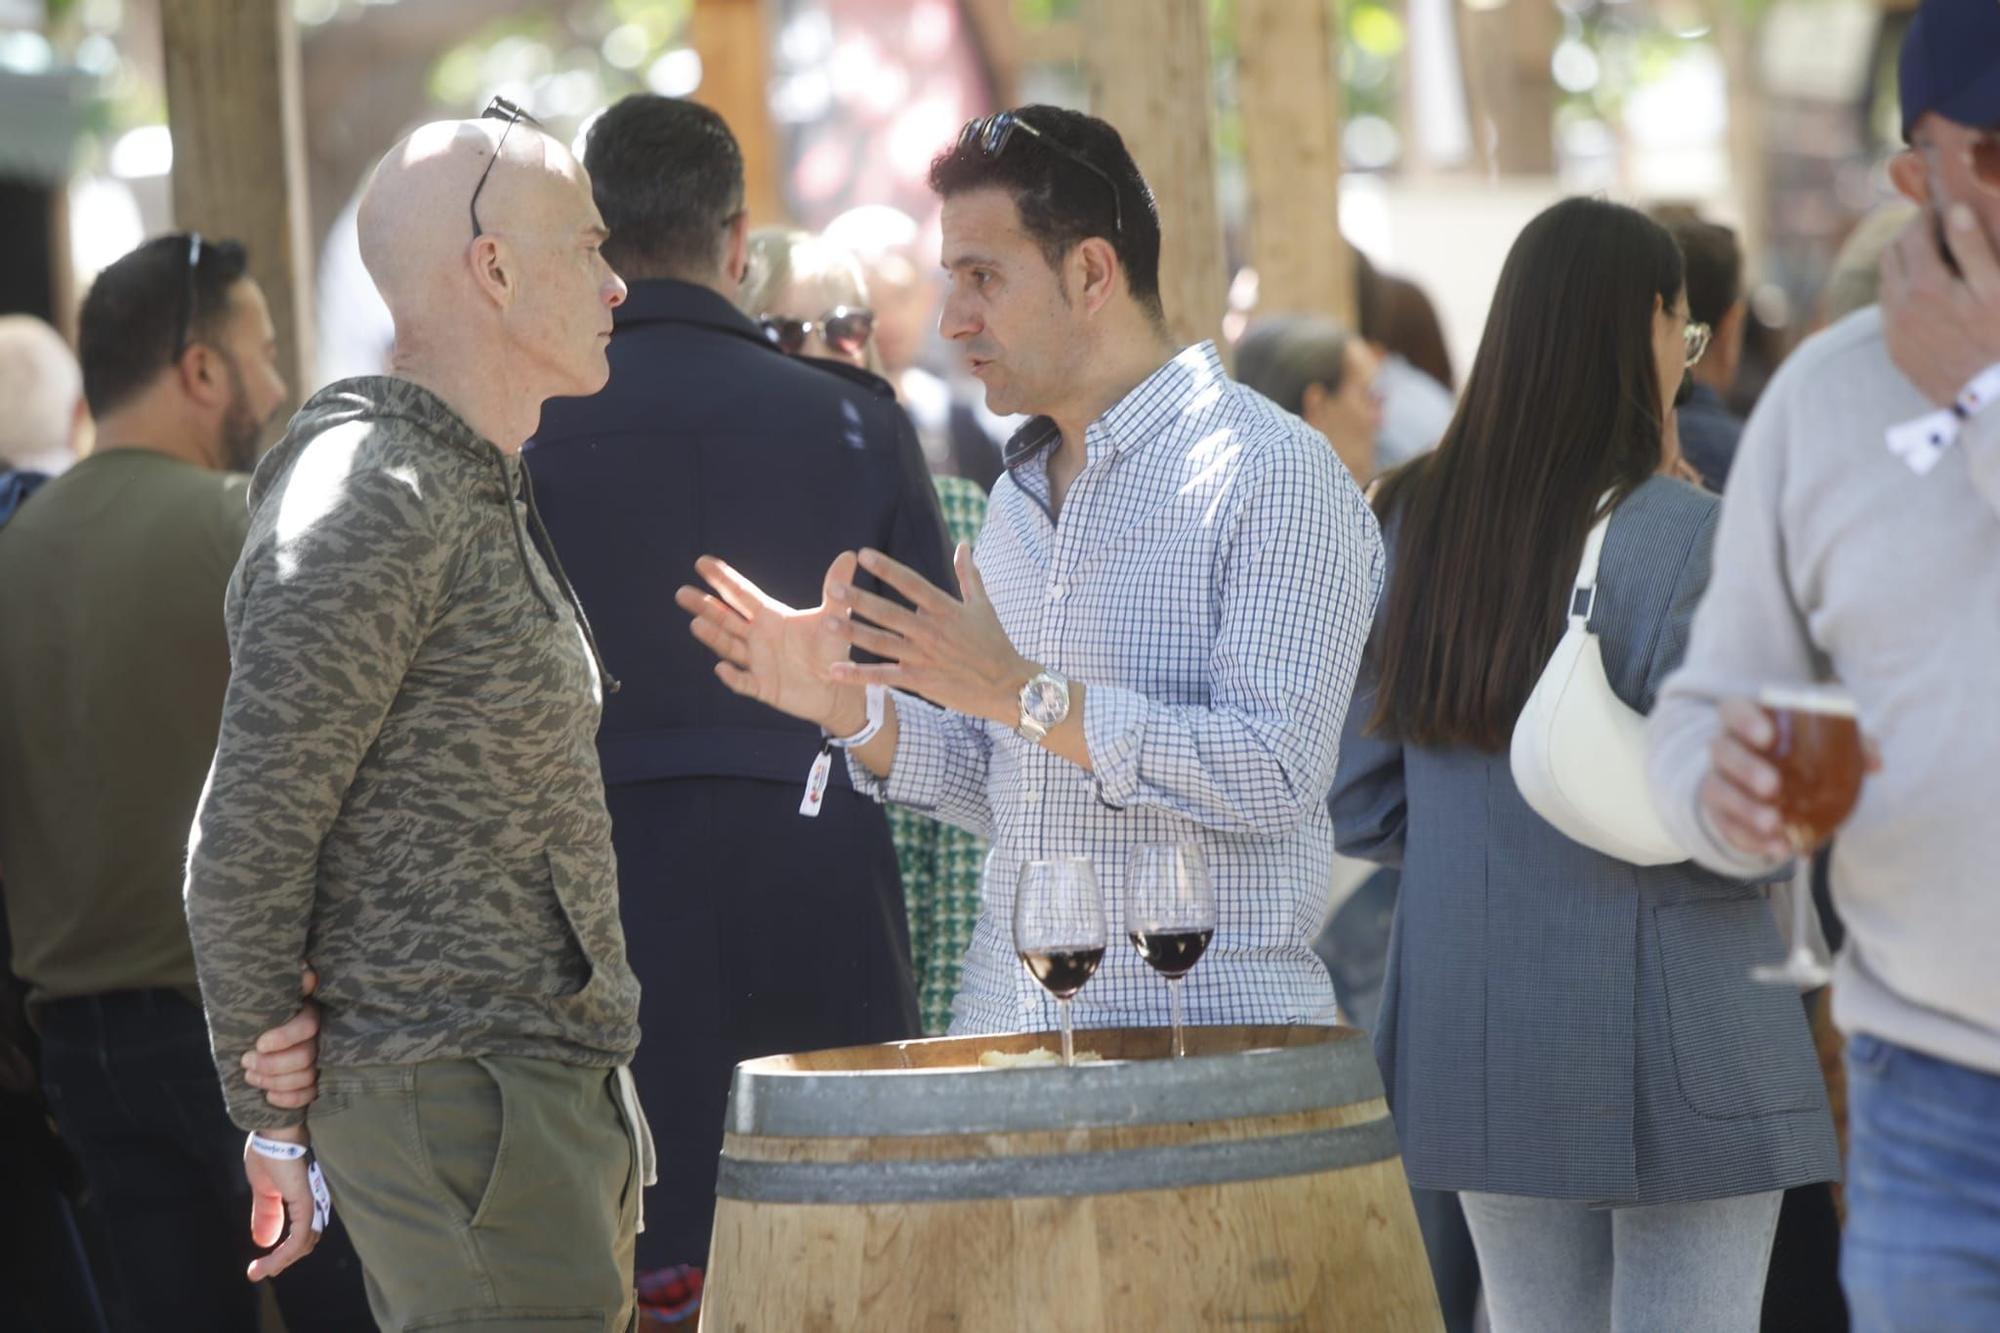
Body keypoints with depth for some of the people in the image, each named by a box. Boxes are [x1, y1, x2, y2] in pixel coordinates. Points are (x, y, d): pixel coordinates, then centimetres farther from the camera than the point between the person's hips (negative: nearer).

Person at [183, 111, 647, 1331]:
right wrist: (273, 1121, -9)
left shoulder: (486, 499, 18)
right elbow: (247, 849, -16)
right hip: (455, 1100, -10)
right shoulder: (368, 508, -15)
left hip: (556, 1086, 10)